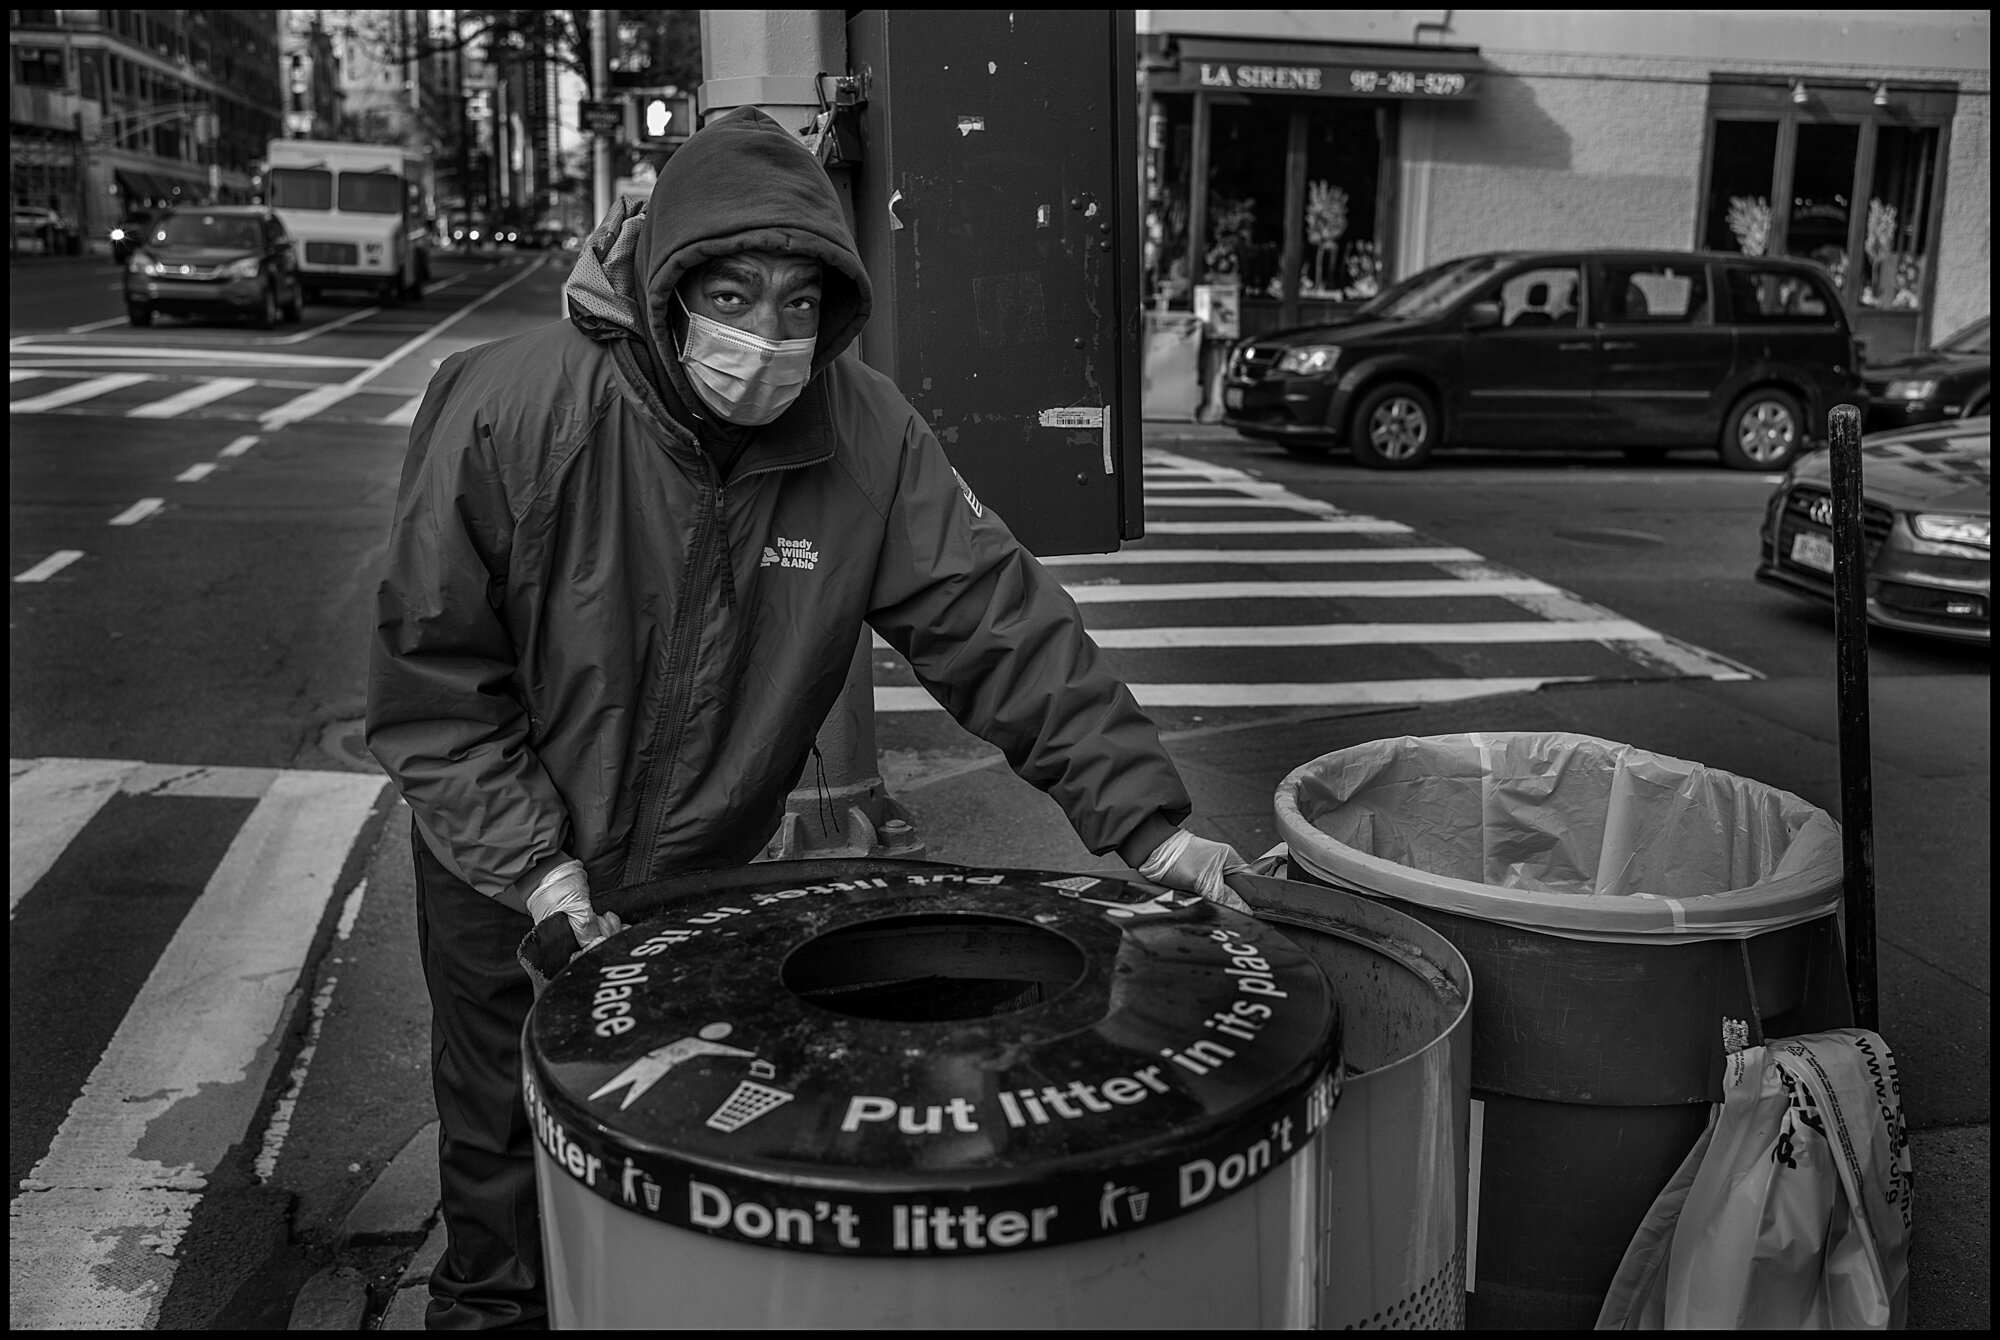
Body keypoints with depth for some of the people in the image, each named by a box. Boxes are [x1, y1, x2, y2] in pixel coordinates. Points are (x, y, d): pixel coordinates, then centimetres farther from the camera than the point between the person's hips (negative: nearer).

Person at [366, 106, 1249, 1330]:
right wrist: (530, 862, -22)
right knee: (506, 1164, 17)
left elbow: (1001, 623, -16)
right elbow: (430, 674, -17)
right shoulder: (509, 410, -24)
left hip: (715, 871, 2)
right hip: (510, 877, -1)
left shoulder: (869, 437, -18)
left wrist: (1140, 812, -22)